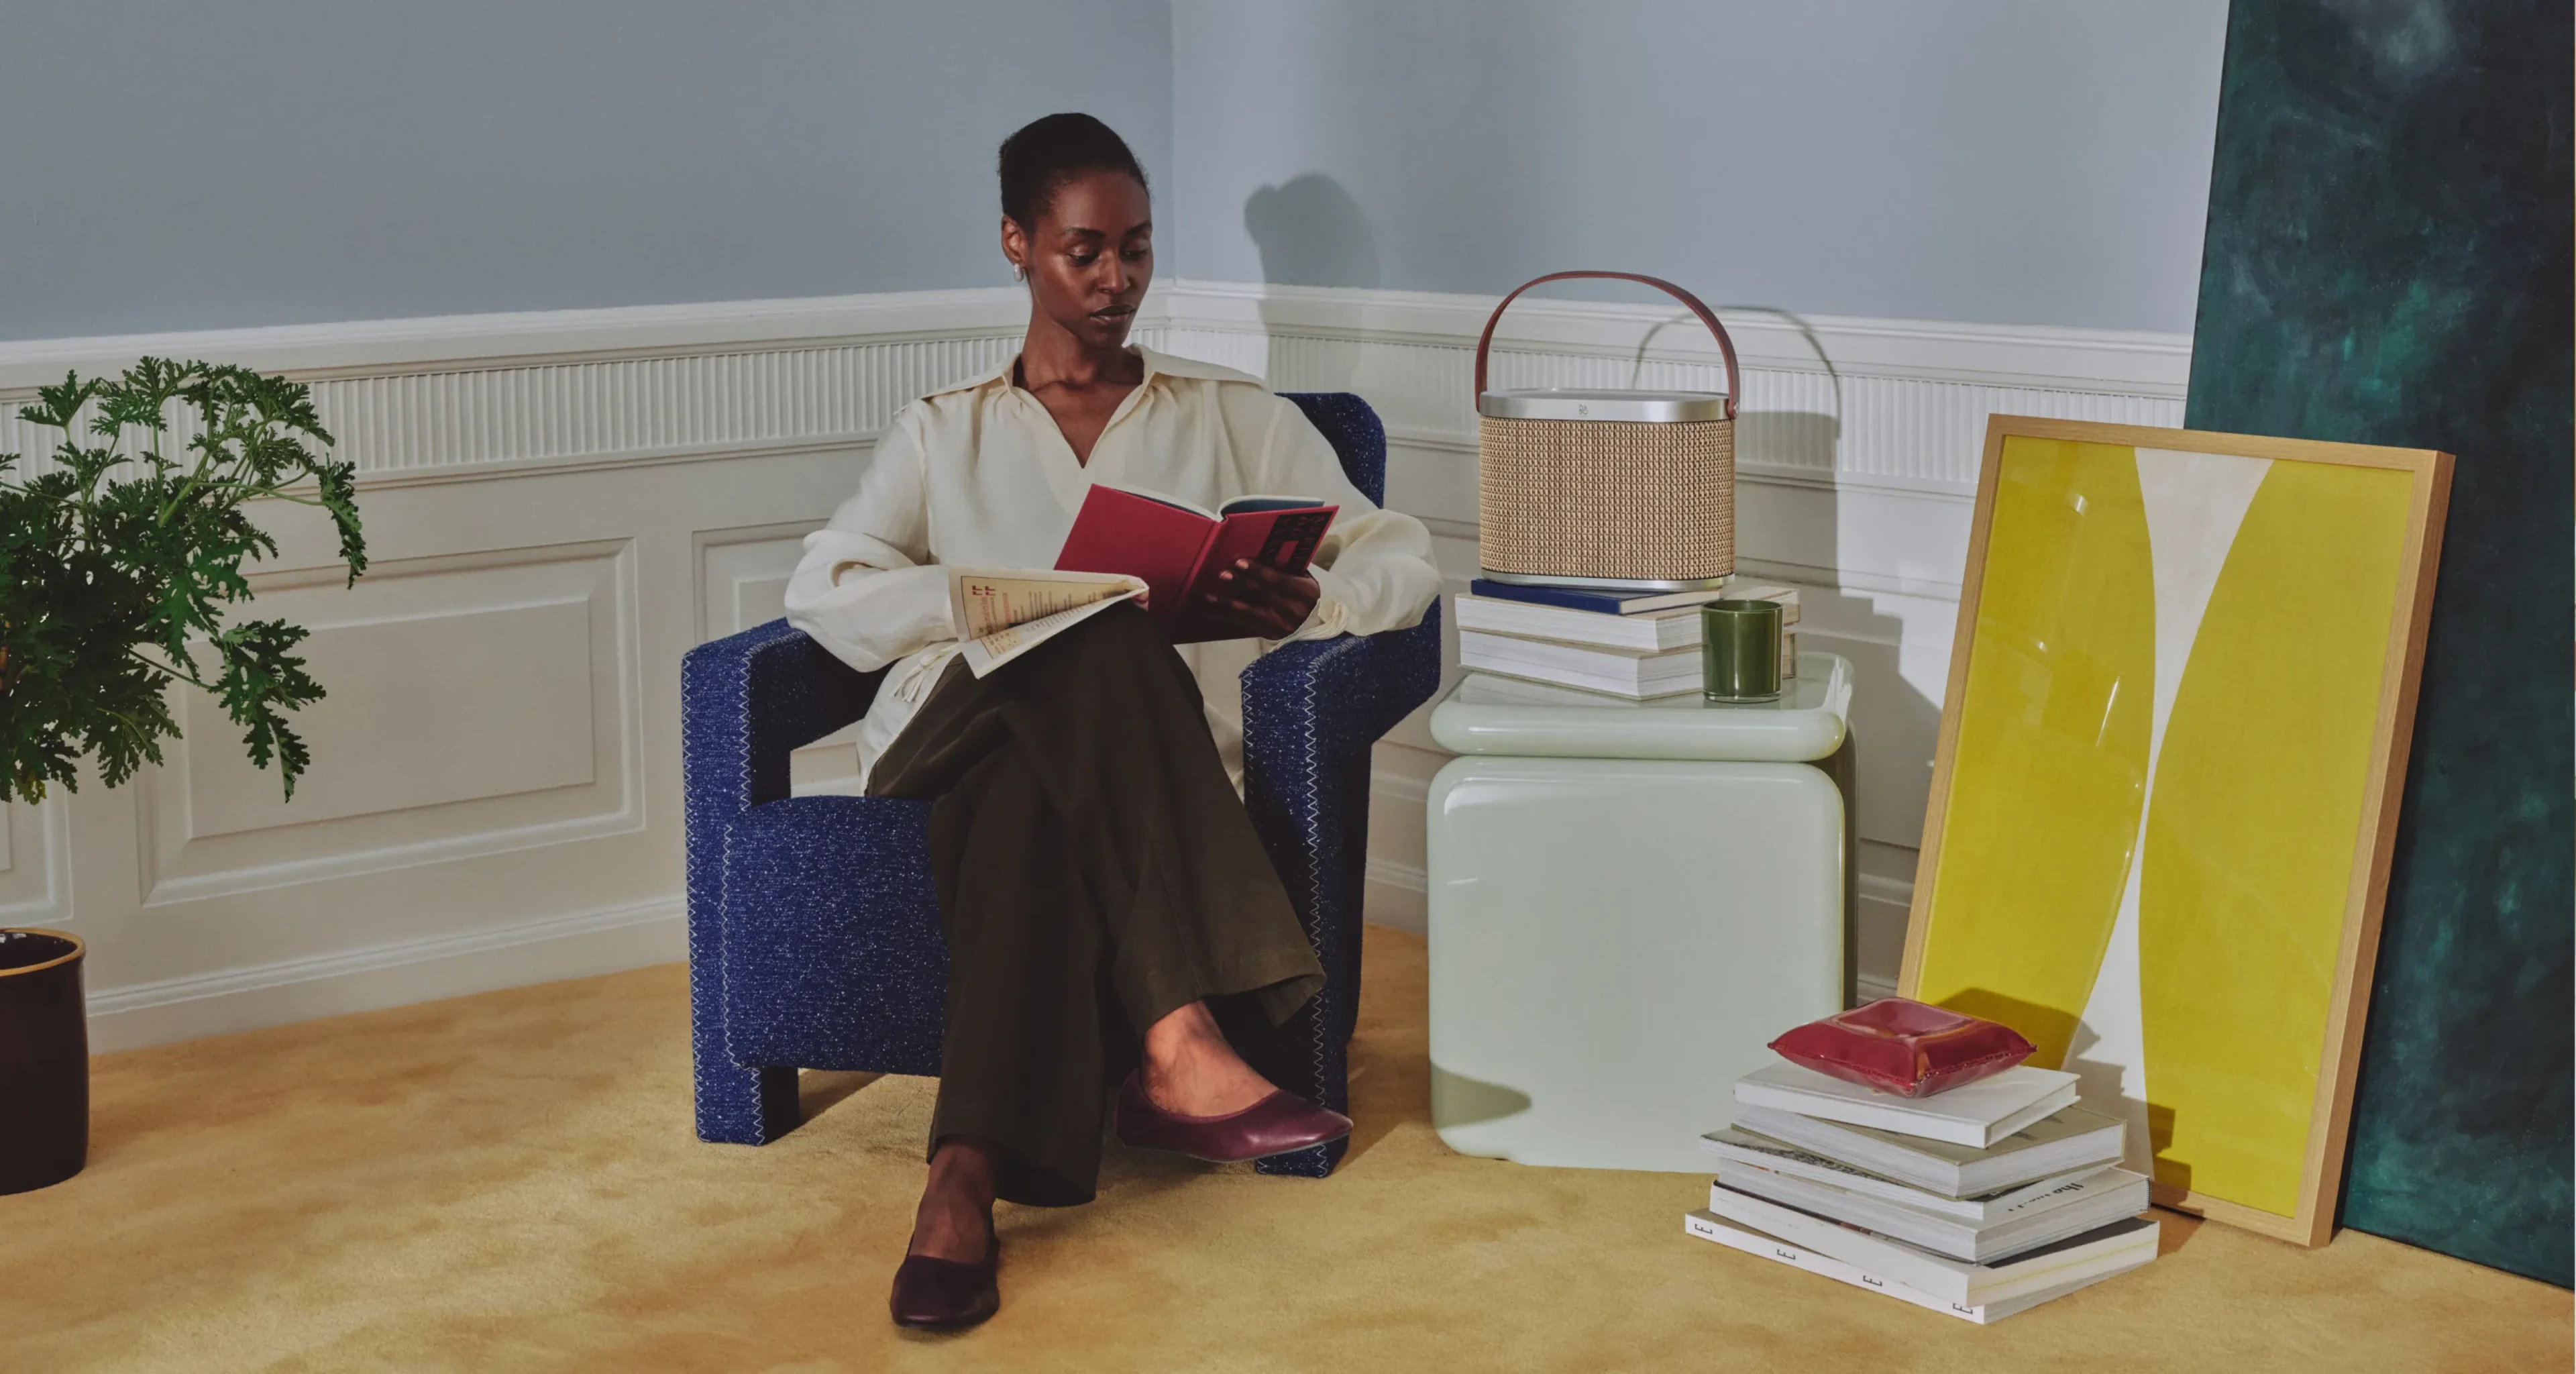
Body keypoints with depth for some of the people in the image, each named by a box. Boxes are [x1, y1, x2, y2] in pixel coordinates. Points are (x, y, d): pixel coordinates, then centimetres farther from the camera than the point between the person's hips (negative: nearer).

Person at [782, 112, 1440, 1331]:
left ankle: (966, 1183, -53)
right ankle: (1180, 1041, -51)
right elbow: (823, 590, 6)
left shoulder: (1234, 419, 23)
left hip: (1154, 763, 1)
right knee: (1103, 643, -38)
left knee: (1035, 808, -39)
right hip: (959, 732, 0)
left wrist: (1308, 602, -11)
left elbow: (1402, 559, 14)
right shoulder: (943, 434, 23)